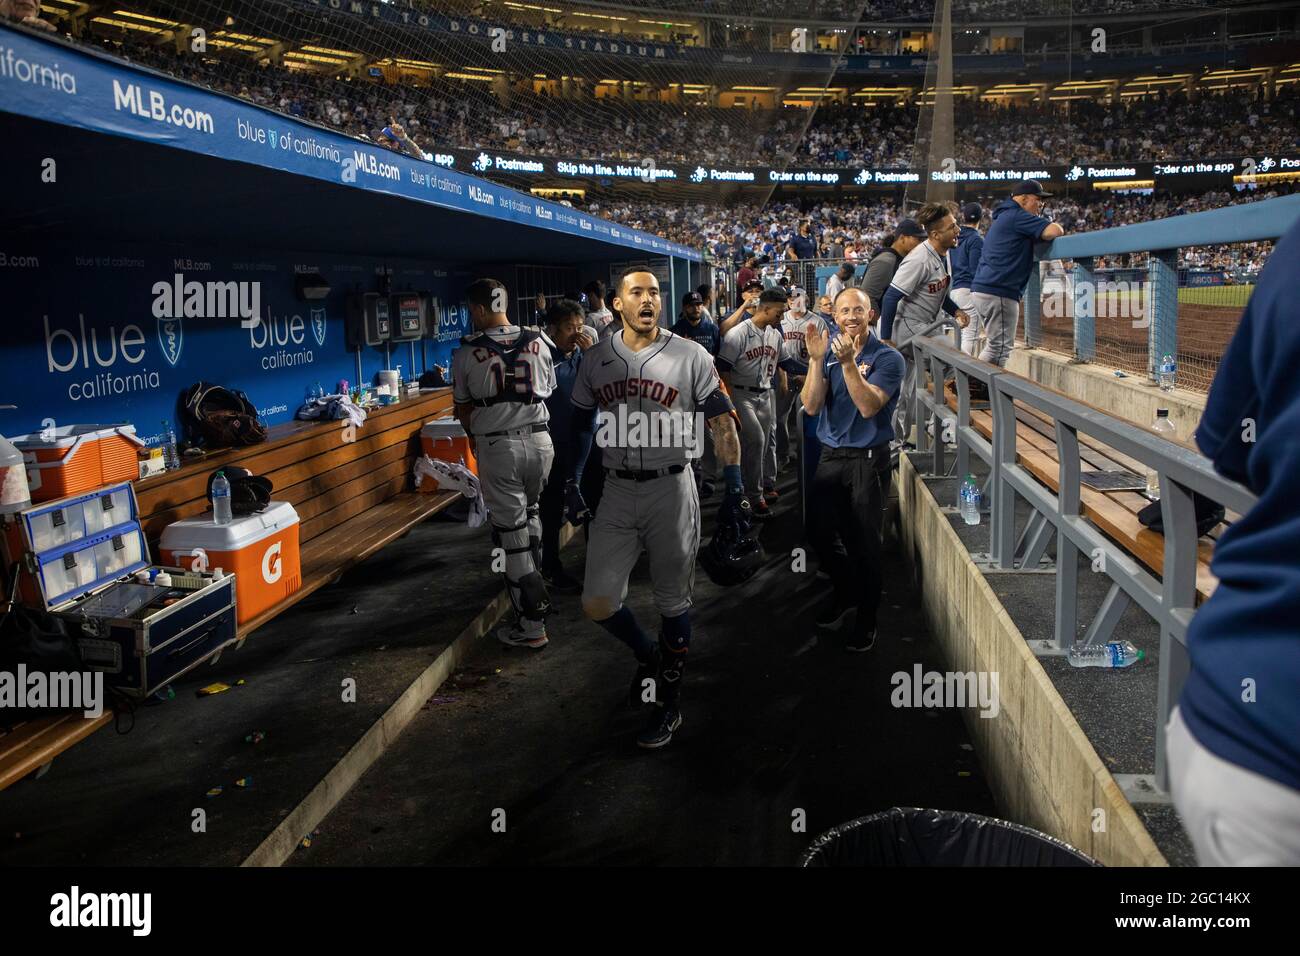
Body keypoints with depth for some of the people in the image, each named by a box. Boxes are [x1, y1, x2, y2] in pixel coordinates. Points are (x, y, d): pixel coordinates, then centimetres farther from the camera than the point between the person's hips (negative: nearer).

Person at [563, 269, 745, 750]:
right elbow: (580, 426, 15)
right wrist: (572, 483, 11)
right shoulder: (596, 360, 5)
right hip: (616, 492, 3)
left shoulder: (690, 356, -3)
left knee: (673, 604, 7)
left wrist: (734, 489, -6)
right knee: (598, 603, -4)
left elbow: (722, 423, -1)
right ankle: (647, 654, 27)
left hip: (671, 489, -2)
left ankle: (670, 702, 25)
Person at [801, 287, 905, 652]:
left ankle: (867, 619, 18)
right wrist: (816, 359, -17)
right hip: (831, 457, 5)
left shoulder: (887, 358, -8)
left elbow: (868, 407, -21)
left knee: (864, 542, 1)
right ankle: (846, 592, 35)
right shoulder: (829, 352, 5)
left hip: (868, 460, -4)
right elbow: (811, 406, -7)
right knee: (818, 532, 9)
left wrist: (848, 363, -30)